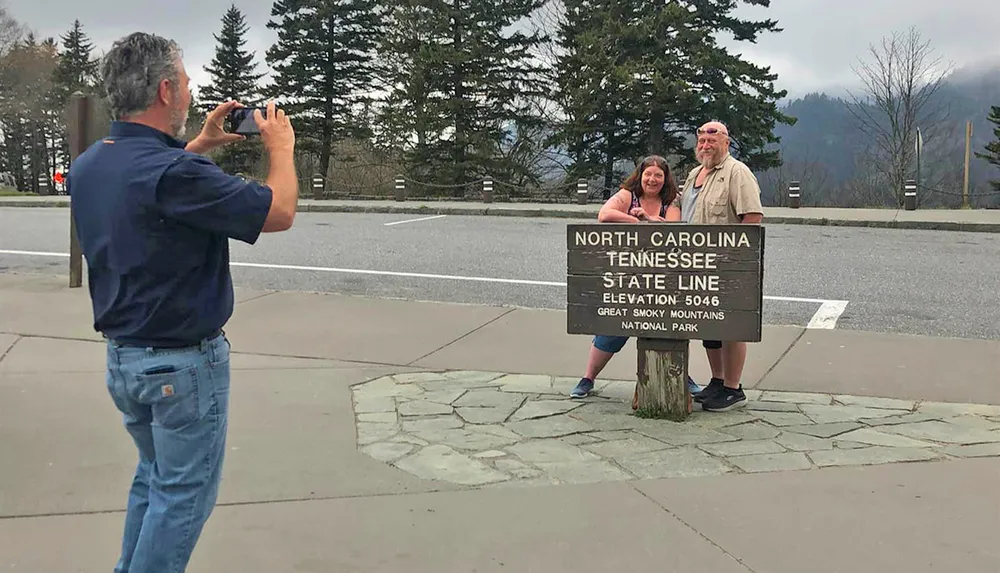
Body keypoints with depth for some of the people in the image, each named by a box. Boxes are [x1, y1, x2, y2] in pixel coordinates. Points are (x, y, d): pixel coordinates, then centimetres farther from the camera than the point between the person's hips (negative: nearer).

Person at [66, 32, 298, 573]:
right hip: (182, 362, -9)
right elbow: (279, 212, -17)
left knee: (154, 476, 25)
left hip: (121, 355, 9)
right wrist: (281, 148, 0)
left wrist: (199, 144, 20)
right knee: (184, 493, 7)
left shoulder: (88, 164, 0)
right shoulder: (176, 174, -26)